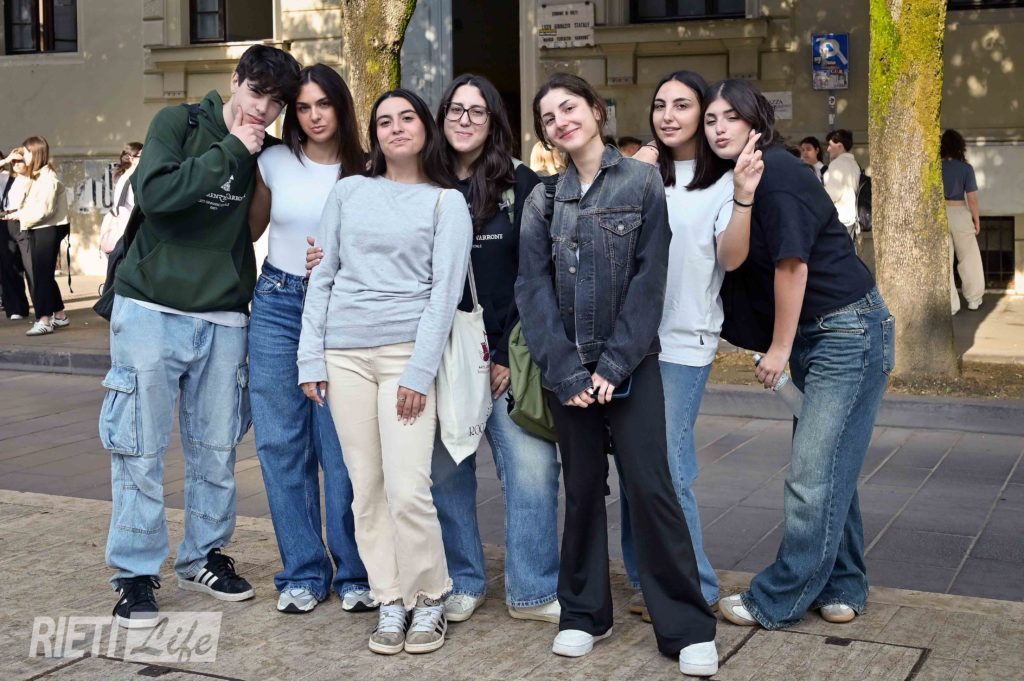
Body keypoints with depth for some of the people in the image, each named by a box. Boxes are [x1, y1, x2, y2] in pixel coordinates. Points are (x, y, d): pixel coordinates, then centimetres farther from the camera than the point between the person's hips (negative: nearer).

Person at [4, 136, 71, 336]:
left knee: (41, 275, -9)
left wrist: (20, 216, -12)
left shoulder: (47, 177, -14)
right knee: (42, 275, 12)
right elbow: (32, 205, 15)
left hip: (47, 230, -9)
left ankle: (44, 320, -8)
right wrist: (17, 213, 0)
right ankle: (59, 315, 21)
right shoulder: (36, 176, 15)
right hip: (34, 231, 9)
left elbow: (44, 209, -20)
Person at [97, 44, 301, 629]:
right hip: (151, 310, -4)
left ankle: (203, 556, 26)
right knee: (141, 450, 0)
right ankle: (136, 573, 11)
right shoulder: (179, 123, -5)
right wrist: (230, 153, -18)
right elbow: (154, 193, -21)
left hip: (223, 320, 4)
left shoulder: (268, 156, 6)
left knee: (216, 450, 10)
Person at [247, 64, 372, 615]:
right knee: (282, 445, 4)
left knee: (341, 449, -4)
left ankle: (354, 573, 11)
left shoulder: (364, 173, -1)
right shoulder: (275, 162, 3)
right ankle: (303, 573, 16)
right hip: (277, 305, 2)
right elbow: (250, 229, 18)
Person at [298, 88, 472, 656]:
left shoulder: (447, 202, 6)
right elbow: (322, 276, 11)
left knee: (408, 490, -10)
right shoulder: (349, 192, 13)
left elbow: (446, 290, -2)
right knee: (367, 490, 3)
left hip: (407, 352, -3)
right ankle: (390, 603, 14)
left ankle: (430, 601, 8)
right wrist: (311, 358, 3)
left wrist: (419, 371, -10)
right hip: (345, 353, 3)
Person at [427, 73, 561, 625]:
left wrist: (510, 353, -7)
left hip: (506, 353, -2)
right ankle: (461, 583, 19)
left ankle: (533, 591, 5)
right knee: (446, 470, 4)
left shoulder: (521, 185, 2)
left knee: (531, 465, -6)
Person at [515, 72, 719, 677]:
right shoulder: (543, 200, 6)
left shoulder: (643, 182, -1)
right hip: (567, 368, 3)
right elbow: (534, 289, 0)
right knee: (582, 487, 8)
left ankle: (688, 627, 4)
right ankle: (584, 614, 21)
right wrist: (566, 371, -10)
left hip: (631, 364, -3)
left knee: (650, 487, -5)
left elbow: (649, 280, -7)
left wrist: (613, 365, -13)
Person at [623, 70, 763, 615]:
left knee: (666, 468, -8)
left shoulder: (723, 178, 0)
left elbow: (731, 257, -11)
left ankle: (694, 588, 7)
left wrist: (744, 196, -26)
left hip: (684, 340, -5)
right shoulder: (644, 173, 12)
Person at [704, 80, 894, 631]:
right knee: (828, 468, 13)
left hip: (848, 332, -10)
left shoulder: (775, 172, -17)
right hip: (814, 338, 10)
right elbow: (741, 259, 12)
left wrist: (780, 348, -12)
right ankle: (840, 590, 23)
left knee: (813, 474, -4)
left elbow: (792, 263, -18)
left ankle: (776, 601, 4)